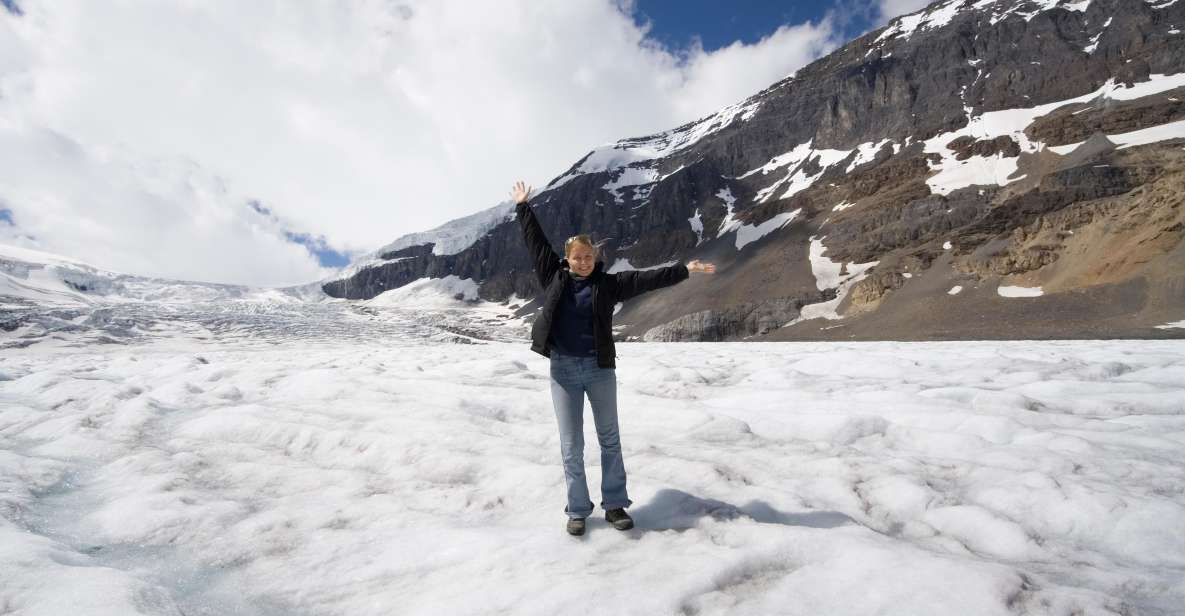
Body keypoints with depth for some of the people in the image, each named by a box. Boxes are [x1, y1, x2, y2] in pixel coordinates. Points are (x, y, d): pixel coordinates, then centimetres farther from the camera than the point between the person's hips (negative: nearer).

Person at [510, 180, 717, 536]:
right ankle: (578, 510, 20)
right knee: (571, 445, 6)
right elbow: (535, 241, 8)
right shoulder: (554, 277, 2)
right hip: (563, 370, 0)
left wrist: (685, 270, -10)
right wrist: (523, 207, 14)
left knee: (609, 439, 10)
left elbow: (646, 279, -5)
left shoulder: (608, 283, 0)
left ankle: (614, 504, 24)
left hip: (600, 369, 0)